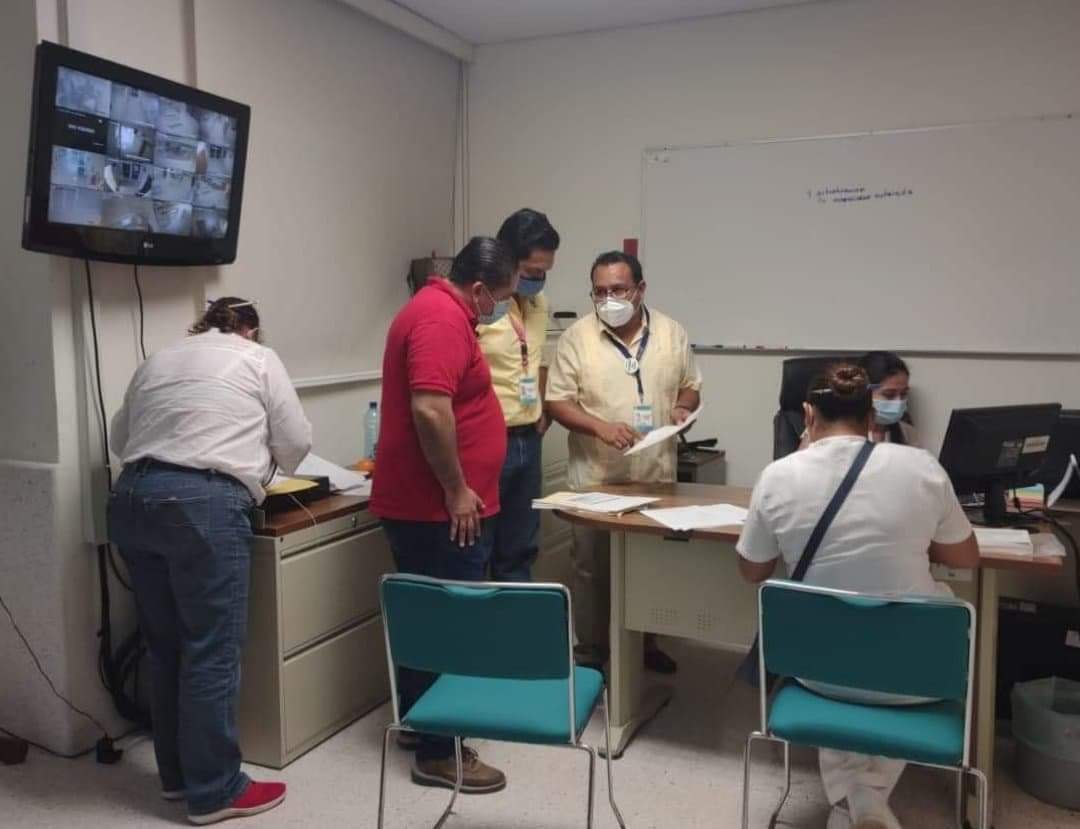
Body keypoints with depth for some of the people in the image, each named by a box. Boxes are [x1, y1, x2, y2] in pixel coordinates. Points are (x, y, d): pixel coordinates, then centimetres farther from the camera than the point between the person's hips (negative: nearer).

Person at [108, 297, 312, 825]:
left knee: (165, 646, 15)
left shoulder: (156, 361, 24)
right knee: (212, 650, 0)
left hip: (130, 500, 7)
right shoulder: (258, 359, 9)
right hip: (201, 504, -6)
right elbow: (296, 442, 9)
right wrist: (263, 463, 28)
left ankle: (176, 774, 28)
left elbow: (119, 438, 27)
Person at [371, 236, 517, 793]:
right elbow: (430, 411, -29)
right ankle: (439, 752, 8)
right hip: (438, 508, -11)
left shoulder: (438, 308, 16)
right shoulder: (442, 319, -18)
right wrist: (457, 490, -21)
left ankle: (418, 723, 32)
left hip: (419, 502, 11)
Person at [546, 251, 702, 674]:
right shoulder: (576, 337, -7)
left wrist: (682, 407, -10)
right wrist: (601, 427, -22)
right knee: (592, 569, 8)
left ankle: (646, 643, 33)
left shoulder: (672, 333, 2)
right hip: (595, 478, -3)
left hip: (656, 475, 3)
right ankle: (591, 653, 23)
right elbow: (558, 402, -9)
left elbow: (690, 386, 11)